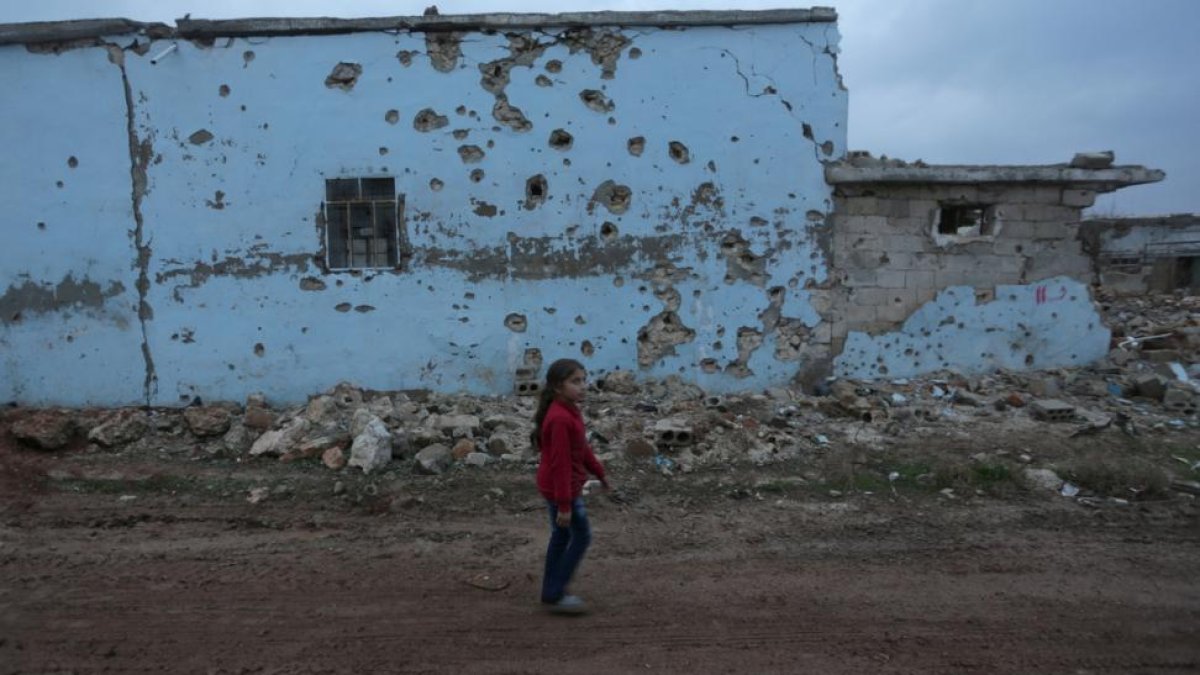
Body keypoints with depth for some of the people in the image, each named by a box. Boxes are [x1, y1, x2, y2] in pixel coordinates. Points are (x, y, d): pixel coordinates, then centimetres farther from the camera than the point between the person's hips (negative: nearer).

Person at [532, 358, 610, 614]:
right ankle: (555, 595, 10)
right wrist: (564, 504, -25)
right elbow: (560, 464, -27)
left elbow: (582, 447, 15)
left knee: (562, 536, 19)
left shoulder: (569, 411, 4)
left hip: (561, 485, 10)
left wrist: (599, 472, 21)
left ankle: (552, 591, 31)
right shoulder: (560, 418, -28)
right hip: (561, 488, -10)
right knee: (582, 536, 1)